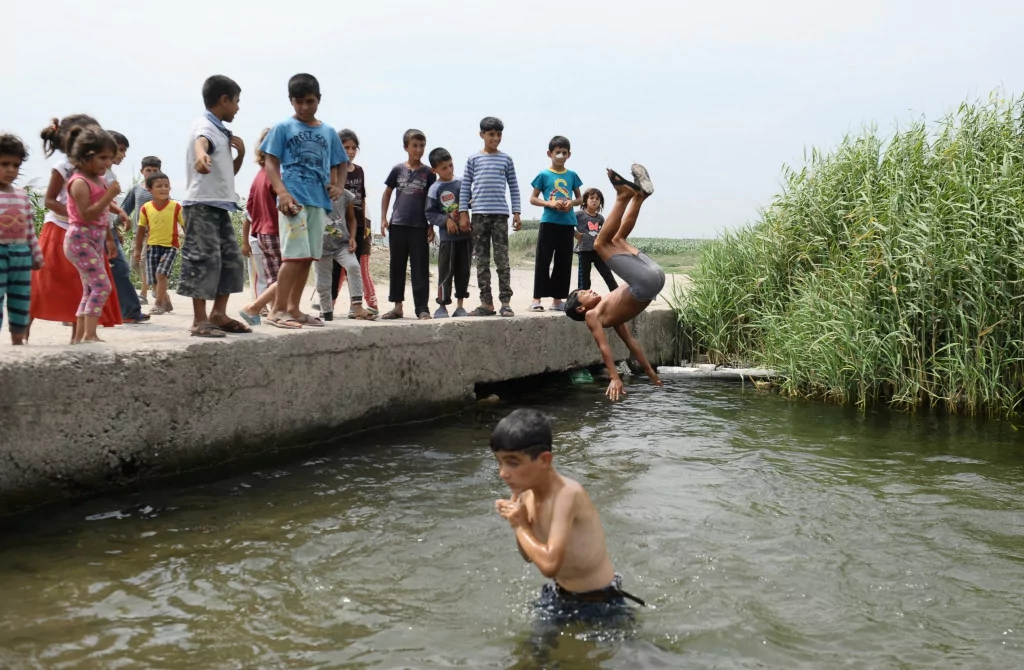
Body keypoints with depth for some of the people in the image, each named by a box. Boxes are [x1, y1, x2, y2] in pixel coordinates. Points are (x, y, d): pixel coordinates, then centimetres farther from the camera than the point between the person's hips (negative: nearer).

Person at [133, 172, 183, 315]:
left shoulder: (176, 207, -7)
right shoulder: (146, 208, -1)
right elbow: (141, 230, 8)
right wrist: (138, 250, 10)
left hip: (170, 246, -3)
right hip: (153, 246, 3)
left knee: (161, 274, -19)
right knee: (154, 280, 5)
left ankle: (159, 304, -10)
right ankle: (166, 303, 24)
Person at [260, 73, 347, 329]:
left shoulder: (328, 132, 16)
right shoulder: (283, 128, 3)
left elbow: (338, 165, 22)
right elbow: (271, 163, -1)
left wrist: (338, 186, 1)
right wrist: (282, 192, -16)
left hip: (319, 202, 5)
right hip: (293, 200, -5)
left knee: (308, 256, 6)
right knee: (295, 254, -13)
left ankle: (293, 309, 15)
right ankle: (277, 310, -7)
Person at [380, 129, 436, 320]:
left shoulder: (428, 173, 2)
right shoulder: (398, 170, 5)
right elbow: (387, 193, 13)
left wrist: (432, 226, -1)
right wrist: (383, 218, 6)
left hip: (420, 226, -2)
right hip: (397, 225, 2)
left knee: (420, 268, -1)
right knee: (397, 266, 8)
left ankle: (421, 308, 2)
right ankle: (397, 306, 16)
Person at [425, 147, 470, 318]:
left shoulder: (461, 183, 7)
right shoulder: (435, 188, -3)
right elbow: (430, 213, -5)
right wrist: (446, 220, -16)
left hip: (466, 234, 4)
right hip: (448, 236, -4)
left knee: (463, 272, 8)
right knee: (446, 272, -1)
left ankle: (460, 305, 18)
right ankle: (442, 306, 10)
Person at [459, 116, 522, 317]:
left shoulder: (506, 159, 9)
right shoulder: (473, 160, 8)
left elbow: (514, 187, 9)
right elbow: (465, 188, 6)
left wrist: (517, 213, 3)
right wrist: (463, 214, -1)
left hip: (500, 214, -1)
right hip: (479, 214, 1)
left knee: (502, 259, -3)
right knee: (481, 261, 3)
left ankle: (505, 302, 0)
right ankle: (486, 303, 8)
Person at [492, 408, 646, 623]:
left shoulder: (567, 494, -30)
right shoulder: (528, 494, -7)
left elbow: (549, 564, -39)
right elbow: (530, 555, 7)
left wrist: (521, 527, -23)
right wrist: (518, 524, -13)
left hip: (598, 605, -8)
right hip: (559, 597, 8)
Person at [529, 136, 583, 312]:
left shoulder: (572, 175, 8)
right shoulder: (544, 175, -1)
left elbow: (580, 198, 15)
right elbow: (533, 199, 0)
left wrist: (571, 202, -7)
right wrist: (550, 204, -15)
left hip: (567, 223, 4)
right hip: (549, 222, -4)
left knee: (564, 262, 7)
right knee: (543, 261, -4)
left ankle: (557, 299, 14)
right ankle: (537, 298, -2)